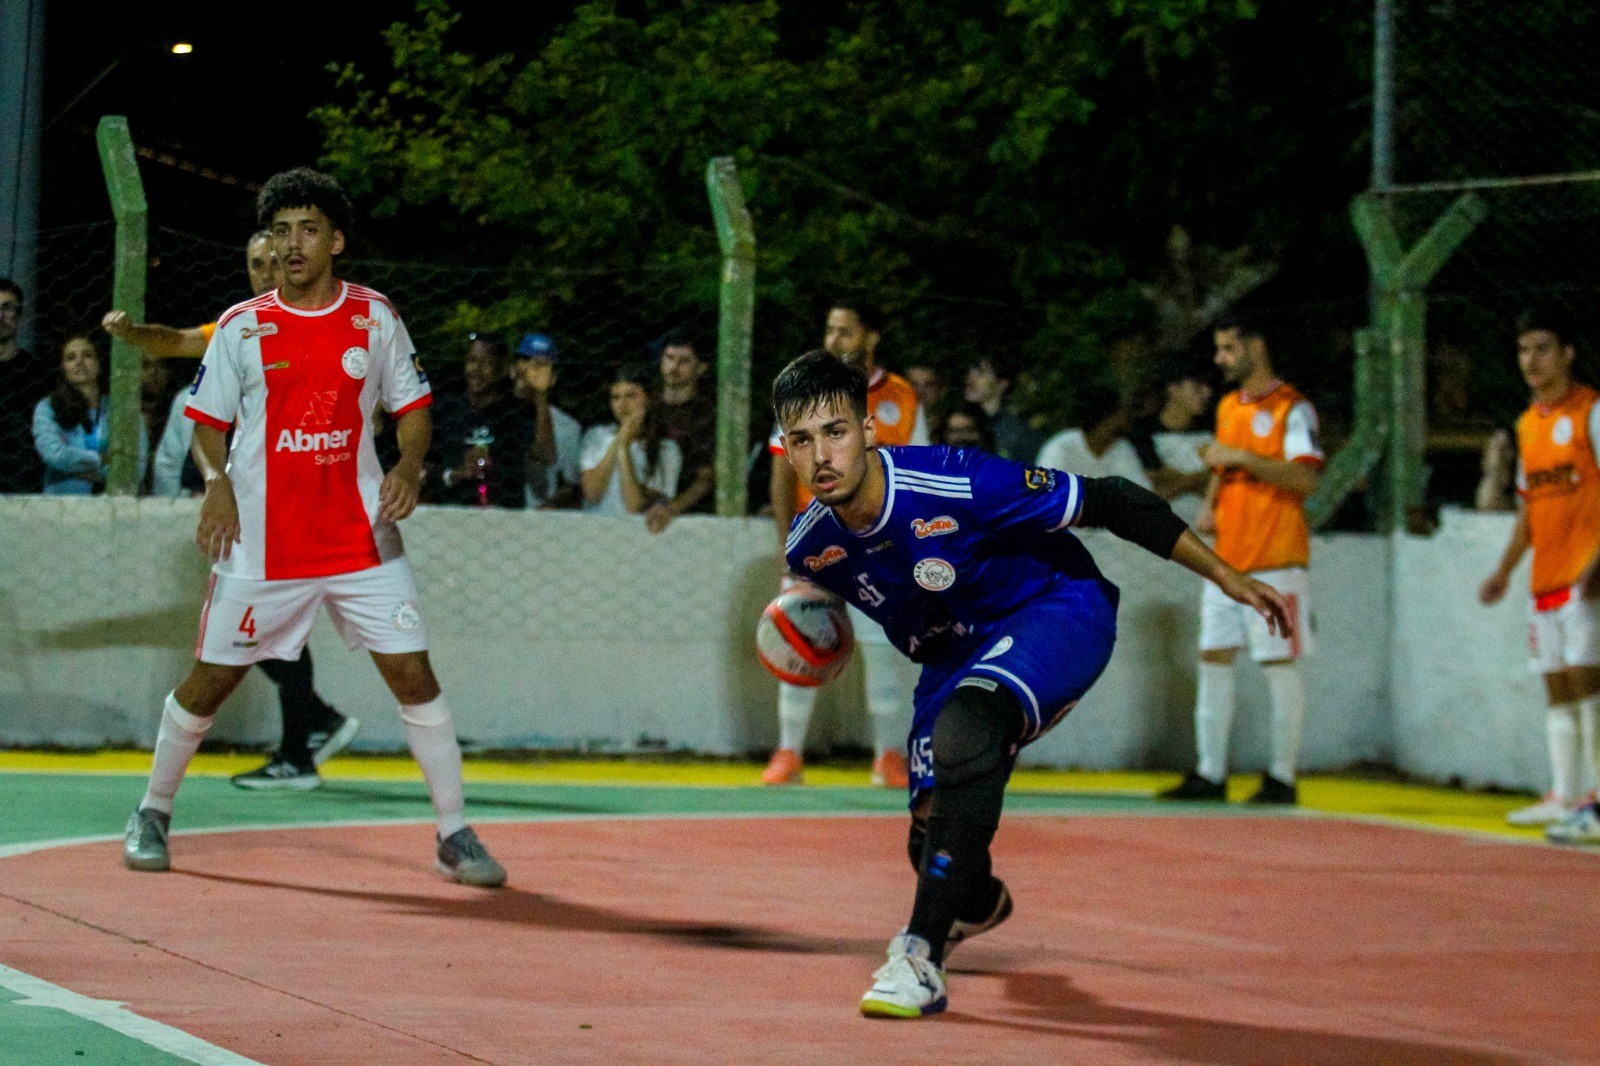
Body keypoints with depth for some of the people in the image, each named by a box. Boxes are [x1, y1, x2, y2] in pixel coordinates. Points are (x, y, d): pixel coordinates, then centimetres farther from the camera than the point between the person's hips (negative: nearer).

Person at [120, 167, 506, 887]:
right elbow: (207, 425, 5)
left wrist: (409, 466, -10)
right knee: (210, 681, 4)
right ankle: (152, 815, 24)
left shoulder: (376, 319, 3)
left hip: (362, 537, 1)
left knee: (413, 674, -5)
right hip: (262, 544, -1)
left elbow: (412, 408, 10)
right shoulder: (241, 327, 0)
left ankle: (455, 835, 4)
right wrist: (217, 484, -14)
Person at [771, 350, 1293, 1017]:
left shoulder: (955, 485, -32)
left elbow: (1109, 502, -24)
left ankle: (921, 956, -28)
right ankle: (981, 905, 48)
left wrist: (1226, 577, -20)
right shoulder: (808, 548, -15)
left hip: (1058, 611, -6)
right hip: (954, 652, 6)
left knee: (963, 734, -35)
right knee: (932, 837, 6)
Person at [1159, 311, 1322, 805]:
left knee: (1280, 664, -4)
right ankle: (1210, 774, 10)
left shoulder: (1292, 408, -8)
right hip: (1227, 560, 8)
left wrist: (1243, 457, -18)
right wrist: (1209, 505, 8)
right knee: (1214, 658, 6)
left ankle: (1282, 778, 2)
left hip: (1275, 563, -8)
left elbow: (1305, 479, -17)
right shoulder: (1228, 407, 16)